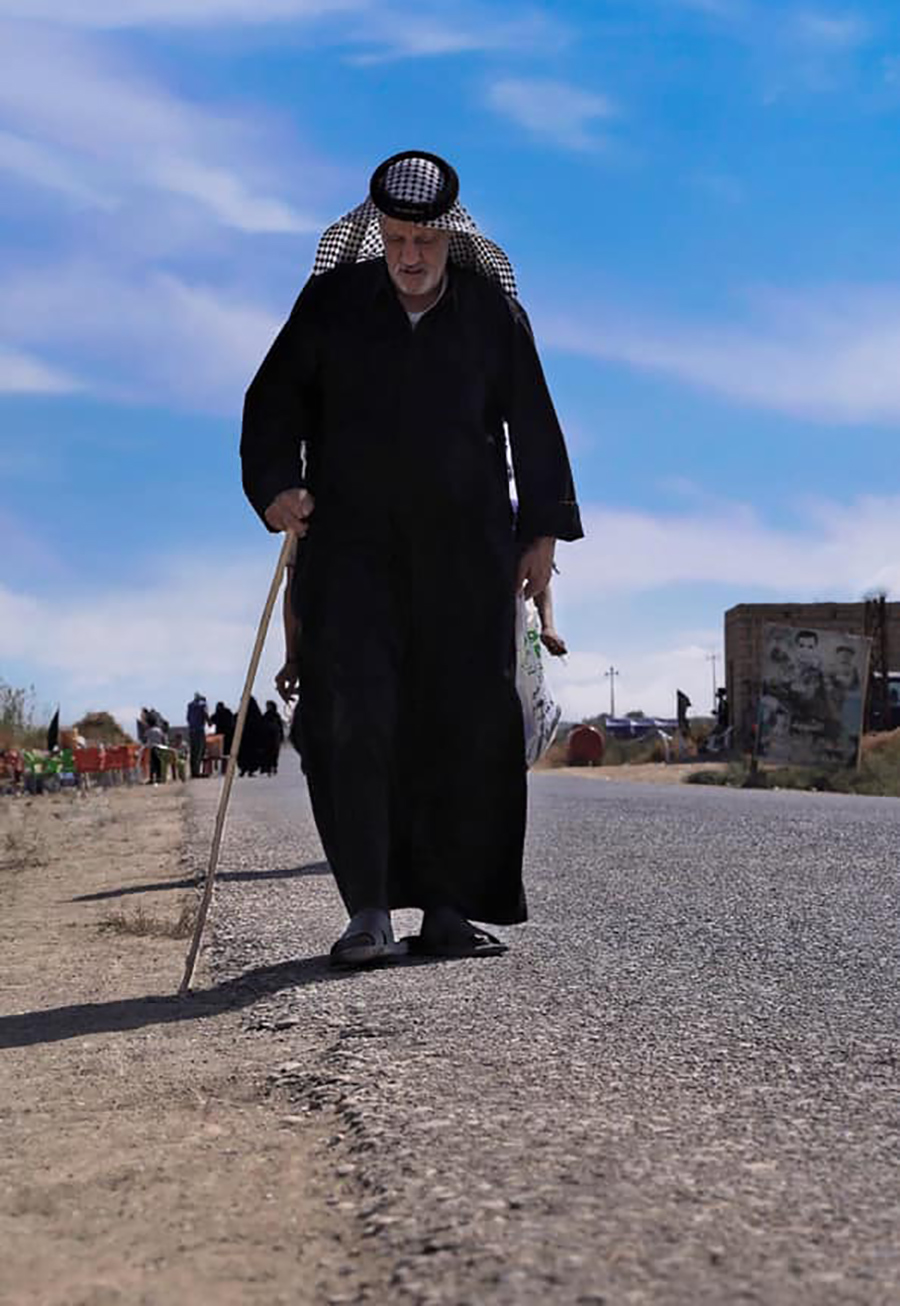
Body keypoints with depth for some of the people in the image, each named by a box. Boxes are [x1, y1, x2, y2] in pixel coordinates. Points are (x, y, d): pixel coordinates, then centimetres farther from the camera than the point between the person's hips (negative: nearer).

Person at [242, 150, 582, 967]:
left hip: (465, 549, 1)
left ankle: (448, 909, 7)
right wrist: (275, 485, -9)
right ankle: (369, 909, -8)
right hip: (352, 543, -1)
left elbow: (533, 426, 11)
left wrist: (543, 532, 5)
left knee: (467, 724, -1)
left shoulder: (492, 311, 7)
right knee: (356, 717, -12)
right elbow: (276, 399, 8)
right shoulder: (333, 302, 5)